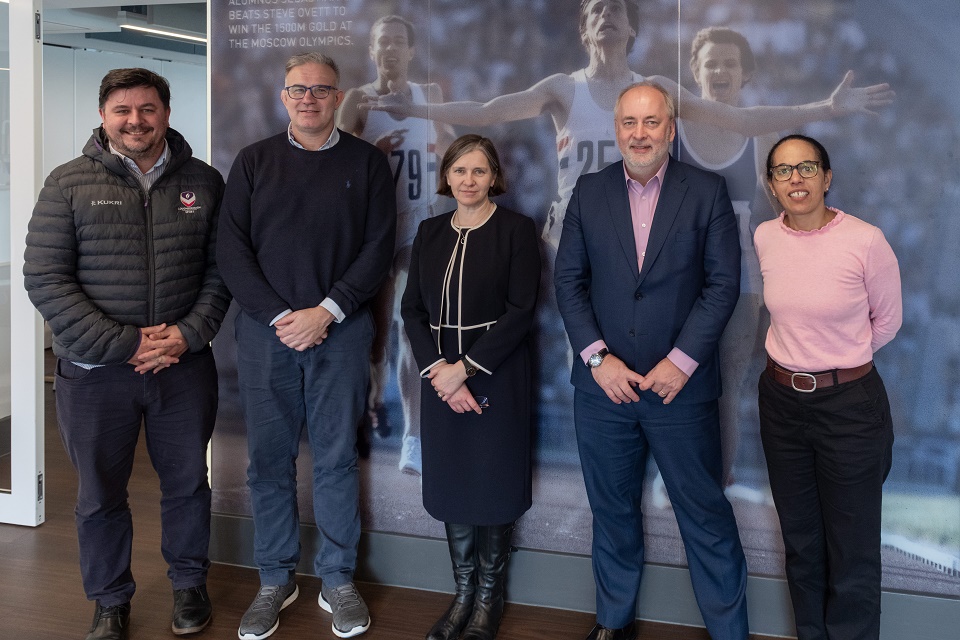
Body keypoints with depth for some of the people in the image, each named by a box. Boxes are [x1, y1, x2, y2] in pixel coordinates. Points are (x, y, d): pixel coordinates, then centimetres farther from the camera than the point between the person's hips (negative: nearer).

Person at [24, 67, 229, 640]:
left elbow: (220, 269, 4)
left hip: (185, 367, 1)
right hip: (96, 373, -1)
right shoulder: (70, 183, -3)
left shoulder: (203, 181, 3)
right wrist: (123, 344, -15)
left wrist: (188, 334, -11)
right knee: (101, 494, 12)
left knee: (188, 483, 15)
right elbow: (45, 278, -8)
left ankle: (190, 581, 37)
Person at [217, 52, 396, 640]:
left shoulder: (366, 162, 6)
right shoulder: (255, 161, 9)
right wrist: (279, 316, -9)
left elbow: (379, 247, 0)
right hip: (265, 330, 1)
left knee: (337, 458, 5)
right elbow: (232, 249, 2)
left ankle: (338, 581, 18)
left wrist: (326, 311, -11)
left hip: (341, 331, -1)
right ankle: (276, 580, 20)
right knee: (270, 459, 6)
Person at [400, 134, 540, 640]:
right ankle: (463, 595, 24)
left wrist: (464, 369, -16)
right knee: (450, 488, 9)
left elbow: (520, 310, -12)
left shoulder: (516, 230, -4)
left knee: (492, 487, 5)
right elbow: (412, 309, 4)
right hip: (441, 378, 4)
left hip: (496, 378, -4)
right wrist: (437, 370, -11)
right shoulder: (430, 232, 9)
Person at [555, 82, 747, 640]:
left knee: (706, 515, 5)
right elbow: (569, 280, 3)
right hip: (605, 384, 3)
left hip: (681, 385, -2)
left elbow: (723, 283, -6)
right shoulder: (589, 192, 5)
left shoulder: (707, 192, -2)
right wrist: (597, 357, -8)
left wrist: (681, 362, -13)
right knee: (612, 511, 16)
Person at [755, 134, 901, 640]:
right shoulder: (765, 238, -2)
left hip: (849, 405, -4)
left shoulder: (866, 241, -16)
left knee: (853, 551, 6)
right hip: (781, 401, 4)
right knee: (800, 541, 19)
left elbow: (887, 320, 1)